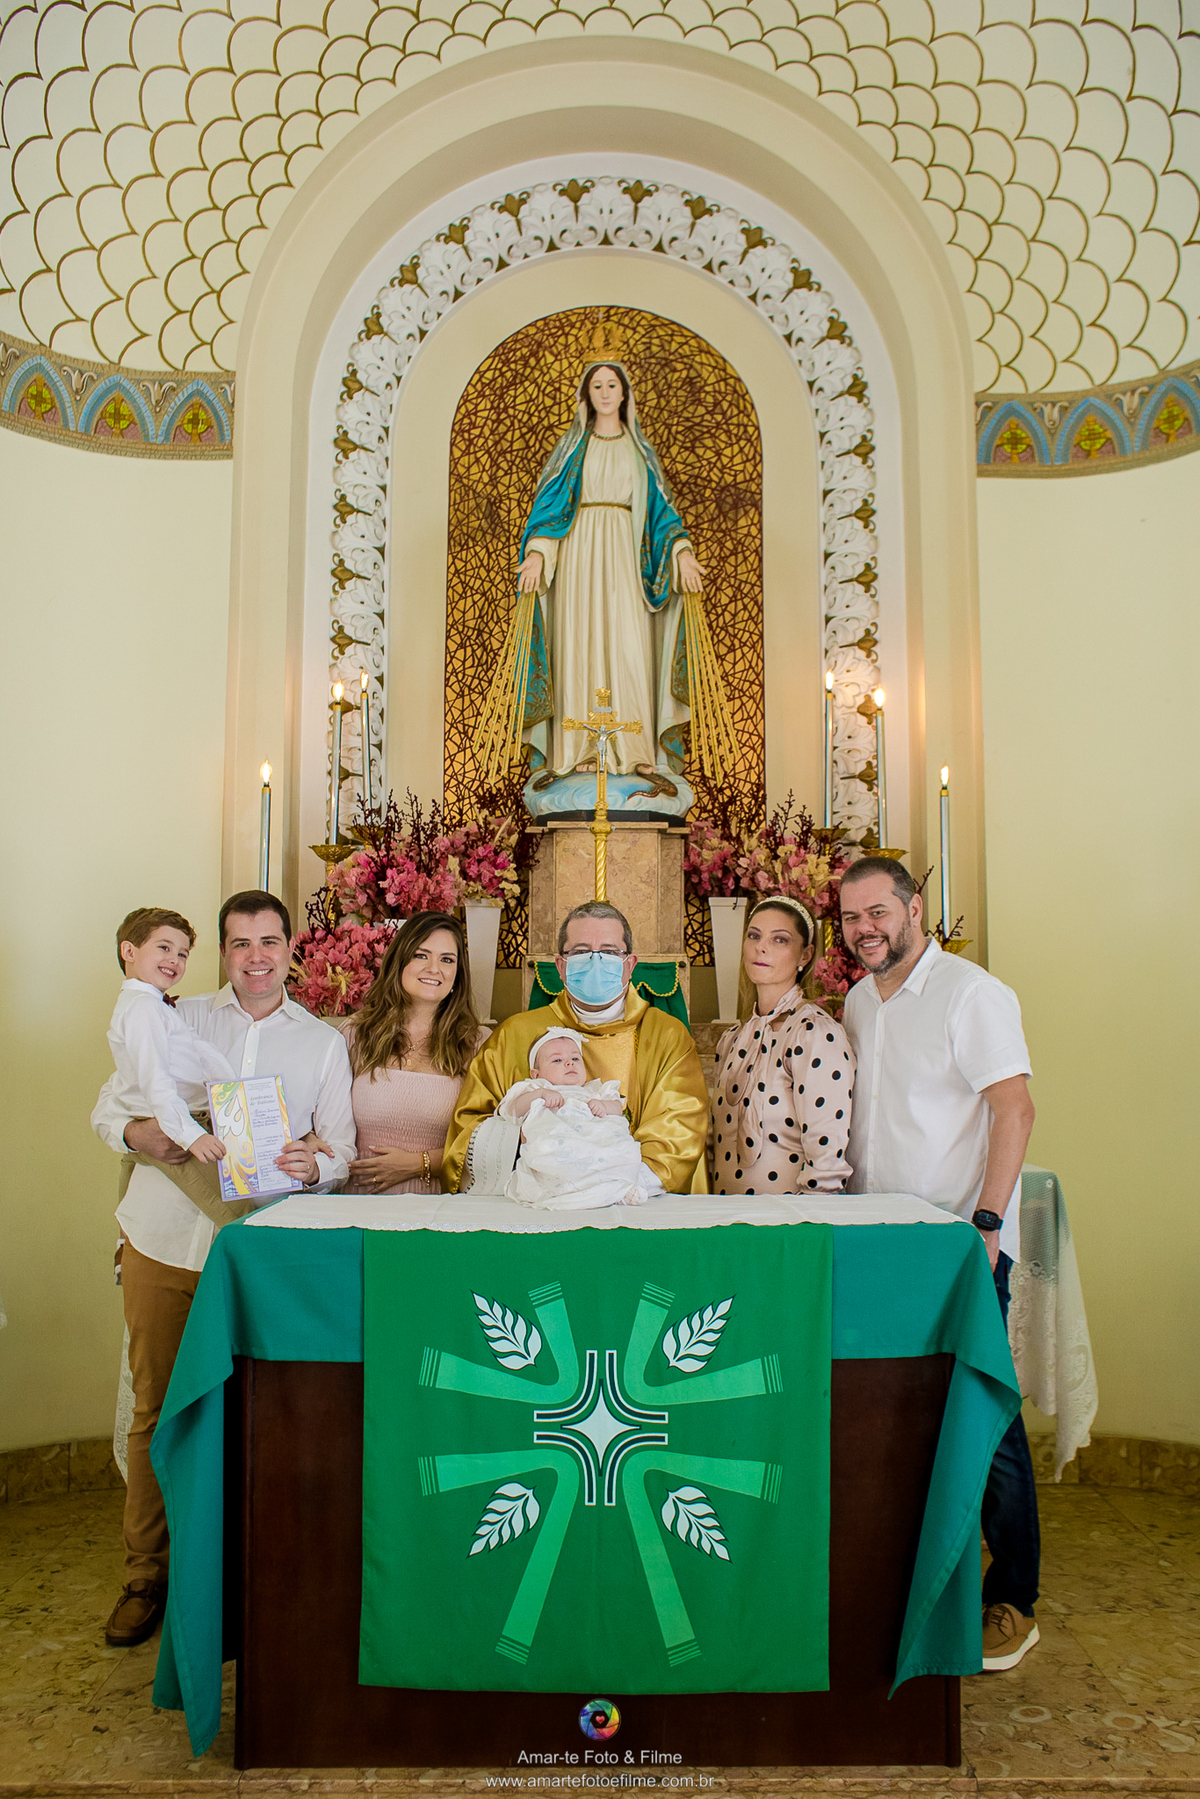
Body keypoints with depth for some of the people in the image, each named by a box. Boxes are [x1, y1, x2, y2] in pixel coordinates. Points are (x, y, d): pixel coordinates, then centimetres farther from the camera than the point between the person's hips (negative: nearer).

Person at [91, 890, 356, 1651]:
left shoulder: (324, 1043, 9)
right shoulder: (179, 1021, 11)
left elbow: (341, 1145, 5)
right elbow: (110, 1105, 10)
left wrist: (314, 1164, -18)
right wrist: (138, 1131, -12)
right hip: (163, 1244, 1)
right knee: (157, 1410, 6)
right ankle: (147, 1575, 22)